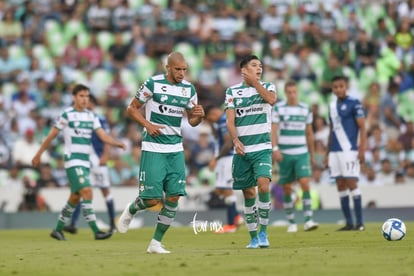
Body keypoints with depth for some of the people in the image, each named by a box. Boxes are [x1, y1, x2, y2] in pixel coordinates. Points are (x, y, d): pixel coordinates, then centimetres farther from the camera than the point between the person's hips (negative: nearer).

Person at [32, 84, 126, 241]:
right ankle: (96, 231, -22)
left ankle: (58, 229, 25)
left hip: (85, 162, 7)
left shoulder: (91, 116, 12)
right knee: (87, 192, -19)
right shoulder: (67, 115, -5)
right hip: (72, 160, -7)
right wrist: (38, 155, 8)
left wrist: (117, 143, -15)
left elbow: (103, 136, 4)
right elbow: (51, 136, 2)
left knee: (75, 198, 12)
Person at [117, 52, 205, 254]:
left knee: (174, 197, -4)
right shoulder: (153, 84, -7)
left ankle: (156, 243, 7)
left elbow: (192, 121, 15)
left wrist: (199, 116, -8)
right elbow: (132, 108, 0)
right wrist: (148, 125, -14)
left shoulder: (189, 89, 7)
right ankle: (130, 211, 26)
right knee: (152, 199, -9)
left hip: (176, 150, 5)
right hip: (153, 148, -5)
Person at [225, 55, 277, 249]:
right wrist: (236, 140, -17)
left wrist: (254, 82, -11)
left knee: (263, 184, -21)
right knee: (248, 193, 4)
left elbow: (271, 99, -17)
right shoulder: (233, 91, 7)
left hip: (262, 147, -1)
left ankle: (263, 232, -11)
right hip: (242, 150, 1)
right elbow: (230, 120, -2)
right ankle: (253, 237, 15)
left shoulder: (267, 87, 7)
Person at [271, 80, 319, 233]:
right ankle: (291, 223, 13)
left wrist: (312, 155, 17)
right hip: (285, 154, -1)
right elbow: (273, 130, -5)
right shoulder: (278, 108, 0)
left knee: (305, 183, -14)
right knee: (287, 189, 3)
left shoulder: (306, 109, 8)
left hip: (302, 154, 1)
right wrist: (275, 148, -19)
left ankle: (308, 220, -18)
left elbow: (309, 133, 15)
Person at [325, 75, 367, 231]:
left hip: (349, 150, -7)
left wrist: (362, 150, -16)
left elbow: (362, 127, -8)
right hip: (335, 152, 7)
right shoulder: (332, 105, 15)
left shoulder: (354, 103, -4)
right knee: (341, 186, 5)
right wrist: (328, 154, 20)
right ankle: (349, 223, 9)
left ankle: (359, 222, -7)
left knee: (352, 183, -10)